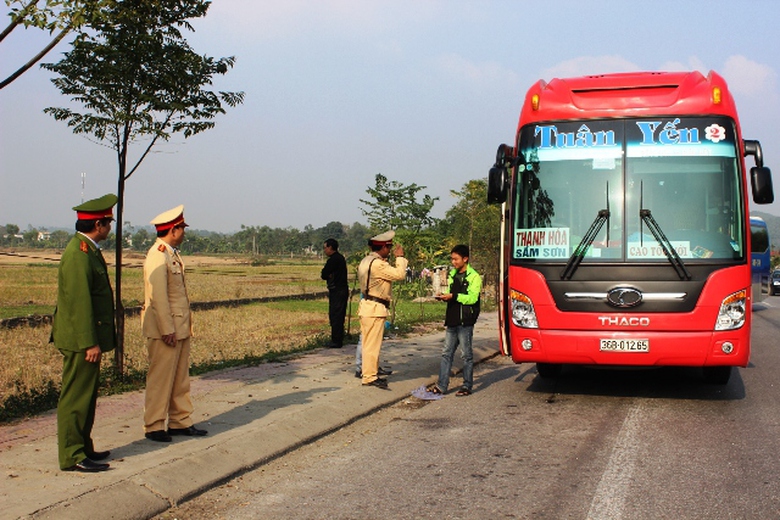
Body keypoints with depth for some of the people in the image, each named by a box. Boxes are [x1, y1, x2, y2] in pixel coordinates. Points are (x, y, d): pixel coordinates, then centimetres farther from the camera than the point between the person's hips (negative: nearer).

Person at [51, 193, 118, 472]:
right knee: (76, 397, -3)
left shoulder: (88, 250, 14)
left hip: (88, 338, 10)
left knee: (86, 396, 16)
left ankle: (83, 448, 26)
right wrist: (90, 343, -22)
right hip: (81, 340, -10)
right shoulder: (78, 253, -19)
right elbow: (79, 301, -23)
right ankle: (72, 457, 4)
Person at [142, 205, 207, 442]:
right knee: (160, 378, -1)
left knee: (180, 378, 13)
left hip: (180, 328, 10)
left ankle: (180, 422, 22)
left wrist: (185, 326, 14)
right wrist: (167, 330, -21)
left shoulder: (172, 254, 15)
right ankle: (154, 427, 9)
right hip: (164, 328, -9)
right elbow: (158, 297, -20)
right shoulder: (158, 256, -16)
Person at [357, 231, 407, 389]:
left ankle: (370, 373, 24)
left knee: (369, 343, 16)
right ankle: (369, 377, 1)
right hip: (375, 309, -10)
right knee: (373, 344, -4)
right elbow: (399, 274, -20)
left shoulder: (366, 261, 13)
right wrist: (400, 257, -7)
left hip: (367, 305, 10)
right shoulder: (378, 264, -19)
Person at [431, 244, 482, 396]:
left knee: (466, 355, 1)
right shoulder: (452, 275, 18)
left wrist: (453, 296, -24)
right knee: (446, 353, 6)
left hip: (465, 321, -7)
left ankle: (467, 386, 9)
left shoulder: (474, 277, -6)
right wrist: (444, 296, 3)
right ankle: (441, 386, 9)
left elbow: (472, 298, -16)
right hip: (452, 320, 7)